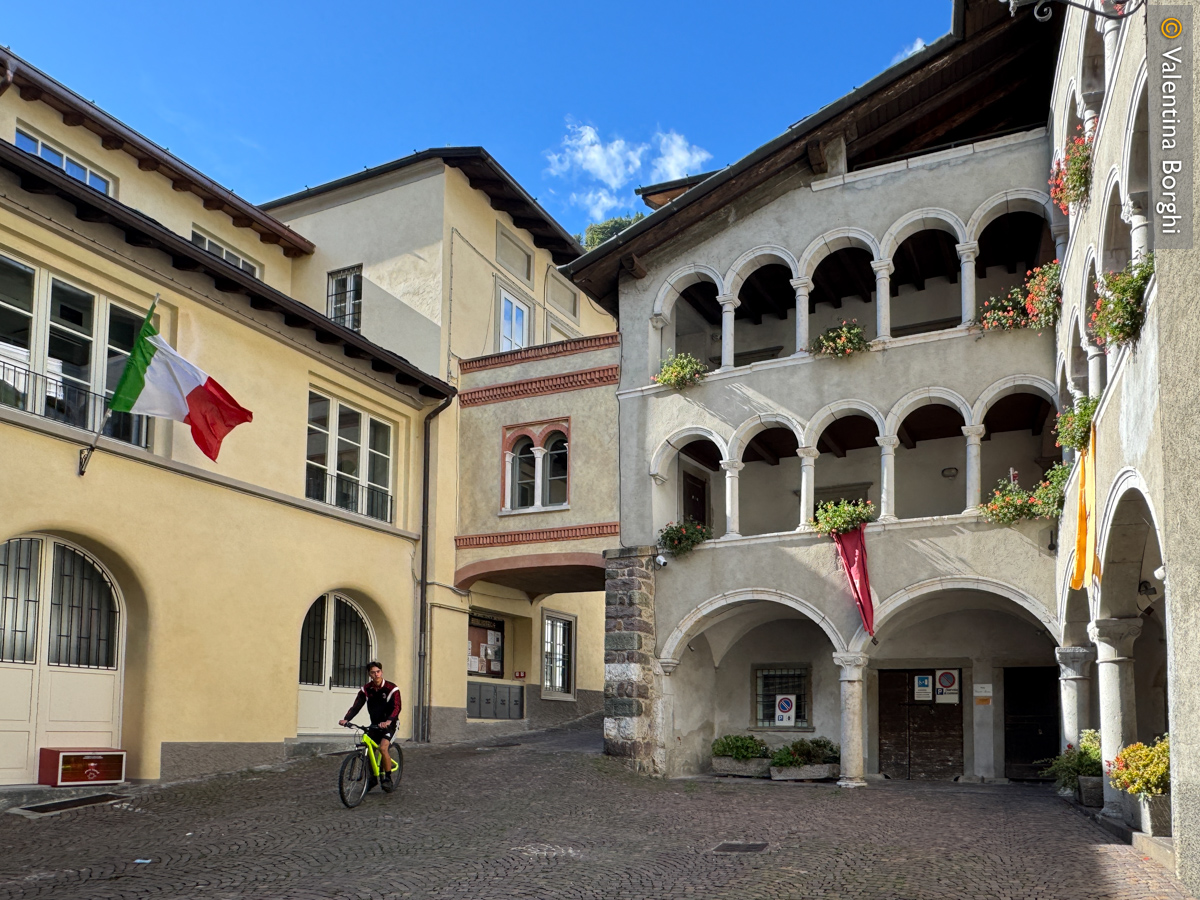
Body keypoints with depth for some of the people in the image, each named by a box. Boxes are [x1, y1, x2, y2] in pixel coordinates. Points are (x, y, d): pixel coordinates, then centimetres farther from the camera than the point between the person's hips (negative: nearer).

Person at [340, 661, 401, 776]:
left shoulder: (391, 688, -15)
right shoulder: (366, 689, -2)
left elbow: (396, 707, -25)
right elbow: (356, 706, -8)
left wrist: (388, 721, -44)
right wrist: (346, 719, -27)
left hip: (390, 724, -5)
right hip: (375, 724, 5)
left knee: (383, 748, -23)